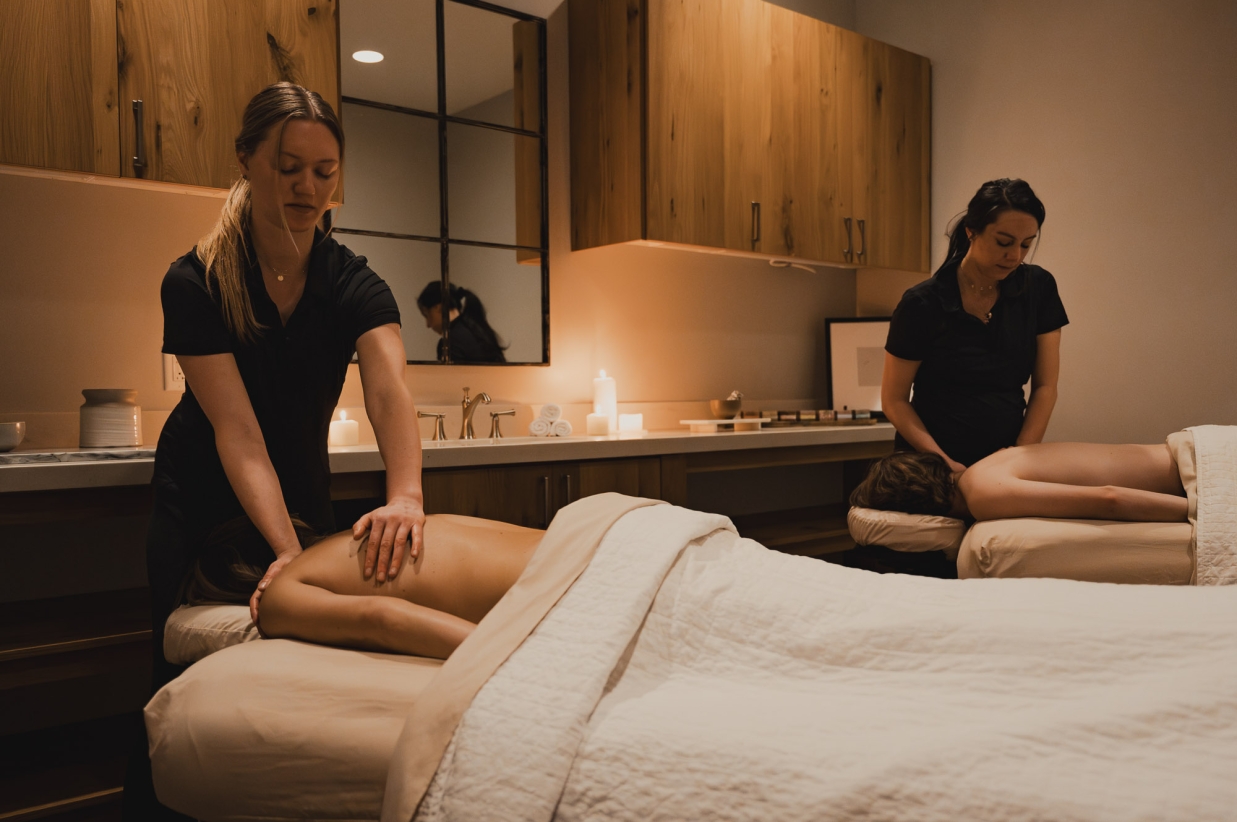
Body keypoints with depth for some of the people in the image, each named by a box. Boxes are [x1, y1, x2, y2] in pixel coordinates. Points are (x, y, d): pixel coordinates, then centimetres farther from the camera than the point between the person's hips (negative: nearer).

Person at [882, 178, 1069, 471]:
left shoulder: (1038, 288, -2)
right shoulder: (923, 304, -13)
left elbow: (1045, 386, 1)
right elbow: (894, 401, -8)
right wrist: (944, 463, -17)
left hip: (1003, 460, 3)